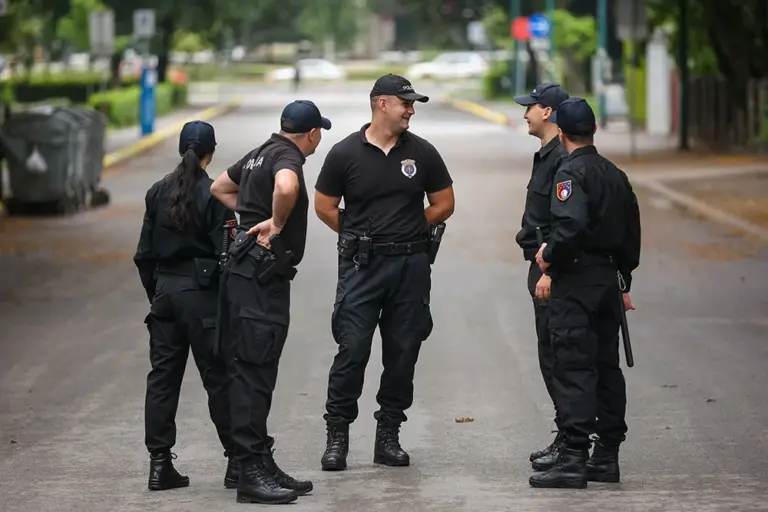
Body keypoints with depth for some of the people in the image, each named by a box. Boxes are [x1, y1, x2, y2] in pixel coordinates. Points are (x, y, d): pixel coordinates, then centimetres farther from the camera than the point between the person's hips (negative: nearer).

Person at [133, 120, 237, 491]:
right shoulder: (215, 195, -10)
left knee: (163, 376, 7)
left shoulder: (158, 193, 6)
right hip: (202, 293, -5)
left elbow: (144, 254, 9)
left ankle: (160, 463, 6)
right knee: (218, 377, 1)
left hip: (165, 289, 5)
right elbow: (224, 252, -12)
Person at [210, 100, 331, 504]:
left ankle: (262, 466, 18)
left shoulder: (261, 153, 17)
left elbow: (220, 188, 33)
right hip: (261, 276, -10)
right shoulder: (288, 157, -12)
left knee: (256, 372, 12)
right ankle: (251, 473, -10)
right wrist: (277, 223, -21)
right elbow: (286, 187, -38)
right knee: (254, 374, -10)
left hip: (246, 270, 10)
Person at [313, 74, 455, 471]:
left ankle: (388, 436, 14)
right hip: (361, 266, -3)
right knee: (352, 350, -8)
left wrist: (406, 231, 10)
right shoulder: (346, 153, -1)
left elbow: (444, 204, 12)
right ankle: (337, 435, 1)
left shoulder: (421, 152, 5)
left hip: (411, 265, 3)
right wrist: (362, 236, 7)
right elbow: (324, 207, 7)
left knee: (403, 352, 5)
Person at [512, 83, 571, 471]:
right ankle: (567, 438, 17)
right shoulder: (547, 156, 17)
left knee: (555, 356, -9)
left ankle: (570, 442, -6)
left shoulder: (563, 159, -17)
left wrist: (549, 272, -25)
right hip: (544, 267, 11)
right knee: (552, 356, 12)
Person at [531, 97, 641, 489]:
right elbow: (632, 233, 18)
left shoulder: (570, 174, -12)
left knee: (574, 369, -9)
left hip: (575, 281, -8)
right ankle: (607, 457, 17)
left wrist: (549, 256, -11)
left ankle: (573, 459, -13)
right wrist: (624, 283, 24)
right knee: (606, 367, 12)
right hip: (609, 279, 8)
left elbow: (572, 226, -27)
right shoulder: (616, 175, 13)